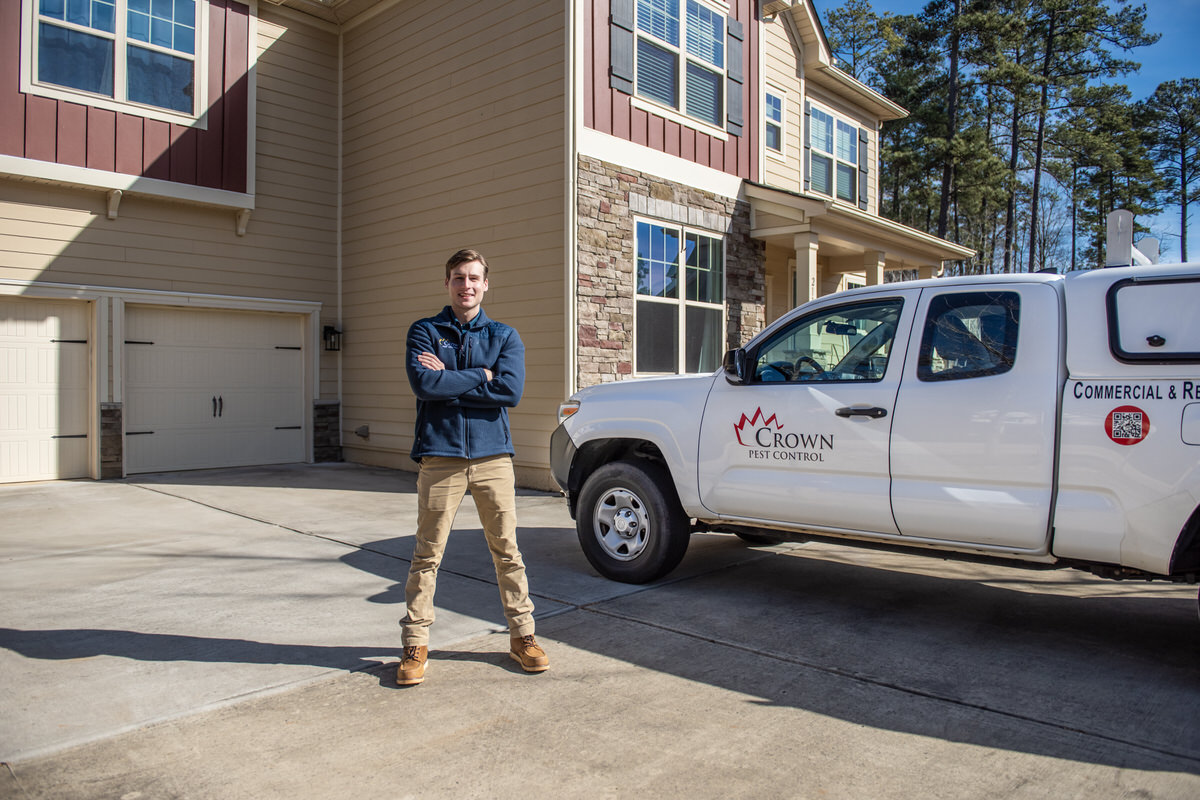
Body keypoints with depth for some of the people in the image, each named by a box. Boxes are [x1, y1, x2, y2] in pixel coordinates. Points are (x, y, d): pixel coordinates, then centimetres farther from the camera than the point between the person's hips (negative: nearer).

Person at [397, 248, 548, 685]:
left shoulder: (504, 336, 9)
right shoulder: (425, 331, 7)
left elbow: (511, 390, -9)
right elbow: (423, 383, -12)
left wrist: (448, 378, -9)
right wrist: (480, 376, -9)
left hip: (492, 456, 1)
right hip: (440, 457, -1)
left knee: (506, 550, 8)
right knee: (426, 554, 4)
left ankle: (522, 635, 22)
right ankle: (416, 644, 17)